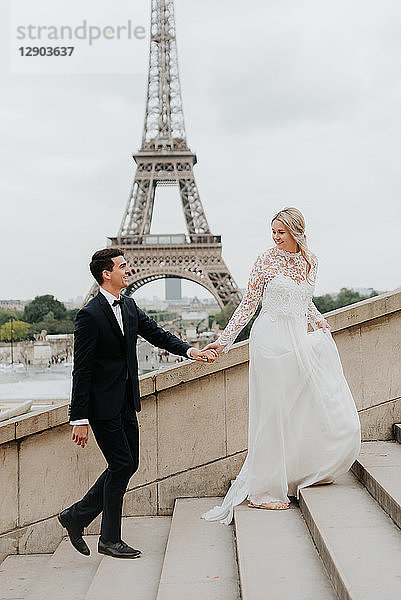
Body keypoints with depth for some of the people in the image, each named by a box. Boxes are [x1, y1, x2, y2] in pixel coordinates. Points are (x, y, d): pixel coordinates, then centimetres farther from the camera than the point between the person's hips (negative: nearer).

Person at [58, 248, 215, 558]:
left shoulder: (129, 306, 9)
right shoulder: (90, 315, -16)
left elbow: (157, 334, 13)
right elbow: (82, 370, -16)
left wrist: (190, 350, -4)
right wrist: (80, 419, -17)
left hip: (126, 402, 8)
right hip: (103, 404, -8)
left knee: (129, 463, 11)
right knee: (122, 464, -3)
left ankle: (77, 516, 25)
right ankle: (110, 539, 14)